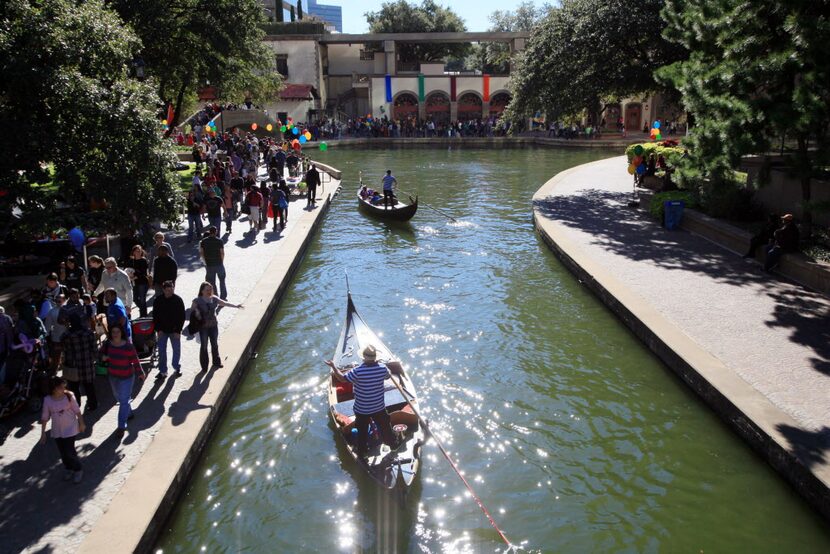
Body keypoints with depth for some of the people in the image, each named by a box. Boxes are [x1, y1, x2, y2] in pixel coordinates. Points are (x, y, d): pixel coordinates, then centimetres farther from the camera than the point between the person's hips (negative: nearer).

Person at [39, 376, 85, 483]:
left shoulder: (69, 396, -16)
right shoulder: (47, 400, -11)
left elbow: (77, 411, -5)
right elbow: (45, 417, -3)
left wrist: (81, 424, 2)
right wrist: (43, 433, 0)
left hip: (70, 429, -3)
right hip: (57, 431, 3)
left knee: (70, 452, -4)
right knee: (63, 452, 14)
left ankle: (78, 470, 19)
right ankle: (68, 469, 39)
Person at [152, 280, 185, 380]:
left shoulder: (178, 300, -9)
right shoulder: (158, 301, -5)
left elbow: (182, 316, -6)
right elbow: (155, 316, 1)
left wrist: (178, 331, -10)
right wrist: (158, 330, -7)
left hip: (174, 330, -1)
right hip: (162, 331, 1)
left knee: (176, 349, 9)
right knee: (161, 351, 2)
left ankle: (177, 368, 28)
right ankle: (162, 371, 12)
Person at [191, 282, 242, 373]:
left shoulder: (214, 299, 1)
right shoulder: (197, 300, -10)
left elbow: (224, 303, 2)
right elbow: (192, 309, -9)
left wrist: (236, 306, -4)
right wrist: (196, 311, -30)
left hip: (214, 325, 4)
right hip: (203, 326, -4)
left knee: (215, 344, 16)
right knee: (204, 346, 3)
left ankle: (216, 362, 33)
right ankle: (204, 367, 13)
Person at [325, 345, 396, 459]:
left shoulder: (358, 371, -28)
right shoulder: (383, 368, -18)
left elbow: (343, 378, -13)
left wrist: (333, 366, -1)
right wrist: (376, 362, 18)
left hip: (361, 410, -2)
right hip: (379, 407, 3)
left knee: (362, 431, 19)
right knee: (385, 427, 25)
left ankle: (361, 452, 36)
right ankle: (392, 444, 46)